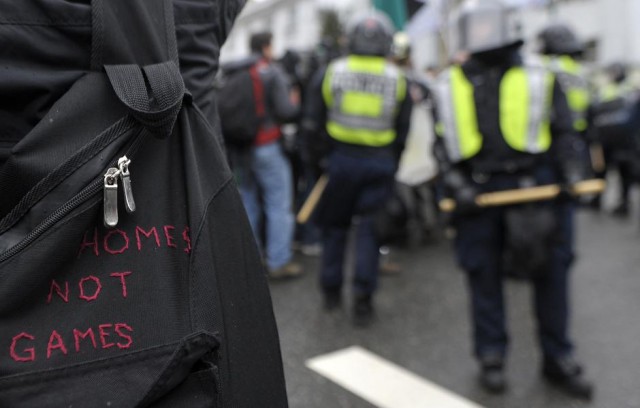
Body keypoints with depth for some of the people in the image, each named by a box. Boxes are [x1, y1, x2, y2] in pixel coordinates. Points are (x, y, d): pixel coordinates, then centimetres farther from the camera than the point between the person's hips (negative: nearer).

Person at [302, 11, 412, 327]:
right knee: (370, 229, 7)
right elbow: (402, 131, 4)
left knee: (334, 225, 15)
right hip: (380, 162, 0)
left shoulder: (330, 73, -1)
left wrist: (320, 157, 12)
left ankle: (331, 290, 26)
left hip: (341, 158, 0)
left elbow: (312, 123, 0)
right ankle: (363, 297, 4)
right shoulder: (398, 79, 2)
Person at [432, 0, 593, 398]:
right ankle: (492, 357, 23)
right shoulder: (453, 85, 8)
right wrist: (458, 187, -6)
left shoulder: (538, 78, 5)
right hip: (478, 194, 1)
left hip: (535, 187, 0)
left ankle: (558, 358, 22)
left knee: (552, 272, 5)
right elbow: (443, 145, 6)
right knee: (484, 276, 7)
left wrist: (570, 177, -8)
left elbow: (564, 132, 6)